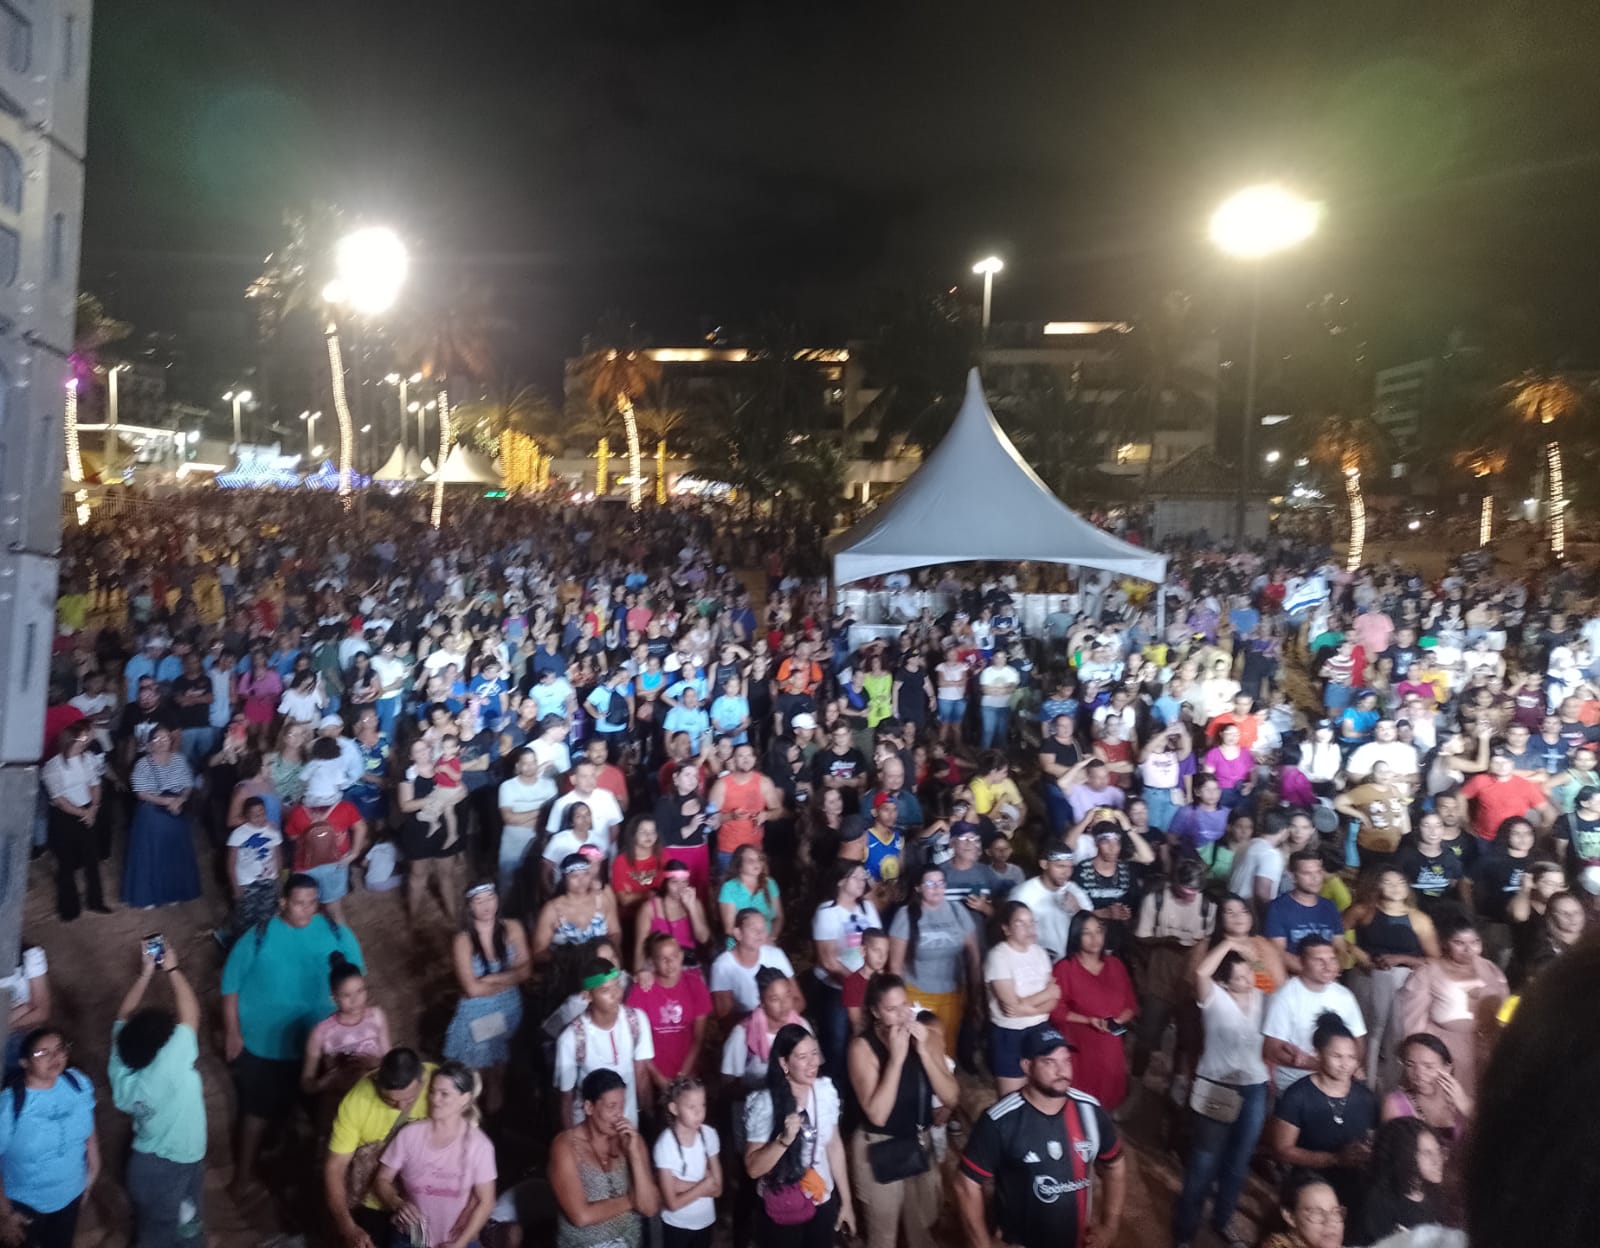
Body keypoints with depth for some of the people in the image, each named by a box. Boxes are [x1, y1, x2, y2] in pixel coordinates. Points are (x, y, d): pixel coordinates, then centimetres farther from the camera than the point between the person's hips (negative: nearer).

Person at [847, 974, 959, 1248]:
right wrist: (896, 1057, -33)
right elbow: (877, 1115, -28)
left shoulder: (928, 1036, -8)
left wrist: (924, 1051, -24)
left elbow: (951, 1097, -13)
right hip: (880, 1150, -4)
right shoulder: (863, 1046, -22)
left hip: (920, 1144, 4)